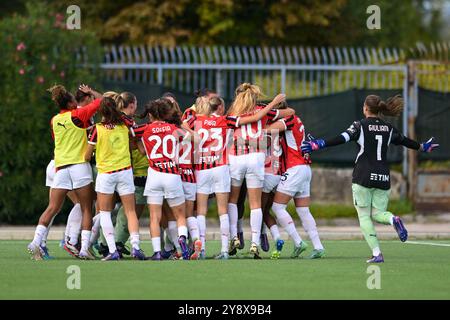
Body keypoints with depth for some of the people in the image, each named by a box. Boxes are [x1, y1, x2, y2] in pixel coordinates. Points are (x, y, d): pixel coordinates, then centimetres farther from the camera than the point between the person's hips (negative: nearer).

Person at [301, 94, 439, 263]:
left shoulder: (361, 126, -4)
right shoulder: (388, 128, 9)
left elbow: (341, 139, -16)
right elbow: (404, 141, 24)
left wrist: (317, 145, -15)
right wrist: (422, 147, 43)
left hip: (363, 177, -4)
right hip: (383, 177, 4)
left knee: (364, 216, 4)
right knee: (377, 214, 14)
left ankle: (376, 253, -9)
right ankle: (393, 219, -22)